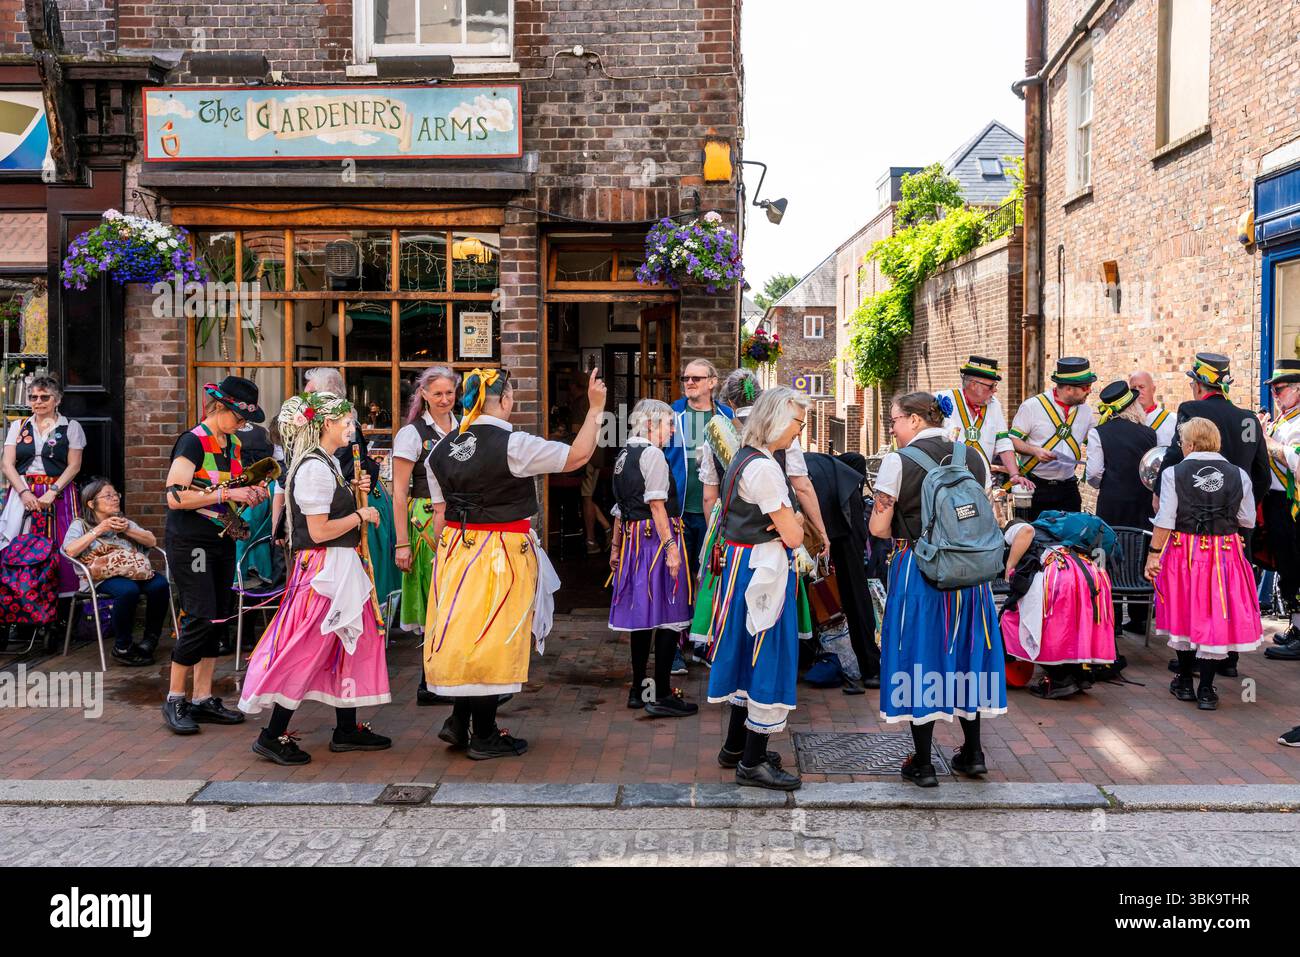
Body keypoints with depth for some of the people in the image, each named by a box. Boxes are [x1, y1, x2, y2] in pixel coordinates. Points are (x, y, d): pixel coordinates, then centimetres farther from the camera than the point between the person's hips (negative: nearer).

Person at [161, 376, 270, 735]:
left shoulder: (233, 444, 12)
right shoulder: (193, 442, -13)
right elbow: (175, 497, -22)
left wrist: (249, 494, 4)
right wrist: (226, 494, -22)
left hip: (222, 540, 8)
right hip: (190, 540, -8)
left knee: (219, 618, 7)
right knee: (201, 617, -11)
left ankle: (203, 699, 16)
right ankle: (174, 700, 3)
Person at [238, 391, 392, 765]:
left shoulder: (328, 463, 13)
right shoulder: (315, 468, -18)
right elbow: (319, 530, -22)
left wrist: (353, 493, 10)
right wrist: (360, 515, -11)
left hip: (340, 566, 11)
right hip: (324, 568, -11)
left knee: (351, 645, 14)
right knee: (308, 652, -5)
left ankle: (346, 730, 22)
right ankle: (273, 736, 4)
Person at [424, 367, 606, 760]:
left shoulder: (441, 450, 4)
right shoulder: (513, 445, -16)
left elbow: (440, 512, 9)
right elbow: (577, 455, -11)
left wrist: (444, 552, 19)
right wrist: (595, 409, -2)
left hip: (455, 550, 7)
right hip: (501, 557, -6)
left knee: (463, 635, 17)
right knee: (492, 642, 3)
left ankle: (459, 724, 25)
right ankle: (484, 737, 14)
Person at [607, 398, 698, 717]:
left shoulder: (624, 455, 16)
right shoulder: (652, 454, -10)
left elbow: (620, 508, 19)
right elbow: (656, 506, -17)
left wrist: (616, 547, 23)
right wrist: (670, 547, -20)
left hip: (633, 540, 9)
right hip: (657, 537, -9)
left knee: (643, 613, 13)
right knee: (669, 617, -5)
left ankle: (639, 690, 20)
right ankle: (661, 696, -3)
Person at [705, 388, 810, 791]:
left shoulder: (744, 457, 12)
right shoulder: (763, 468, -20)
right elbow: (793, 535, -20)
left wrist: (789, 519, 0)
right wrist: (795, 523, 1)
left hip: (743, 564, 10)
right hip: (763, 571, -10)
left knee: (751, 655, 19)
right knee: (768, 657, -2)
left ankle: (736, 747, 30)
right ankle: (753, 763, 7)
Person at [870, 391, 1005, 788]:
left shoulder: (898, 462, -11)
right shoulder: (973, 459, 5)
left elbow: (878, 527, -10)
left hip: (917, 570, -5)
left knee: (919, 656, 5)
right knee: (964, 652, 17)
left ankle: (922, 764, 12)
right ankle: (972, 752, 25)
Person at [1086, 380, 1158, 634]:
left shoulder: (1099, 433, -6)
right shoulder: (1149, 433, 2)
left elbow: (1093, 473, -11)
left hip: (1111, 503, -2)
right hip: (1143, 504, 2)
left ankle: (1112, 619, 4)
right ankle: (1139, 618, 16)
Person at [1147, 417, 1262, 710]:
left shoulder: (1174, 473, -7)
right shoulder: (1238, 475, -2)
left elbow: (1164, 521, -10)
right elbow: (1248, 521, 4)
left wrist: (1154, 554, -4)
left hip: (1184, 551, 0)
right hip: (1225, 553, 1)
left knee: (1185, 614, 15)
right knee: (1216, 616, 6)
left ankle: (1184, 683, 25)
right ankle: (1206, 690, 8)